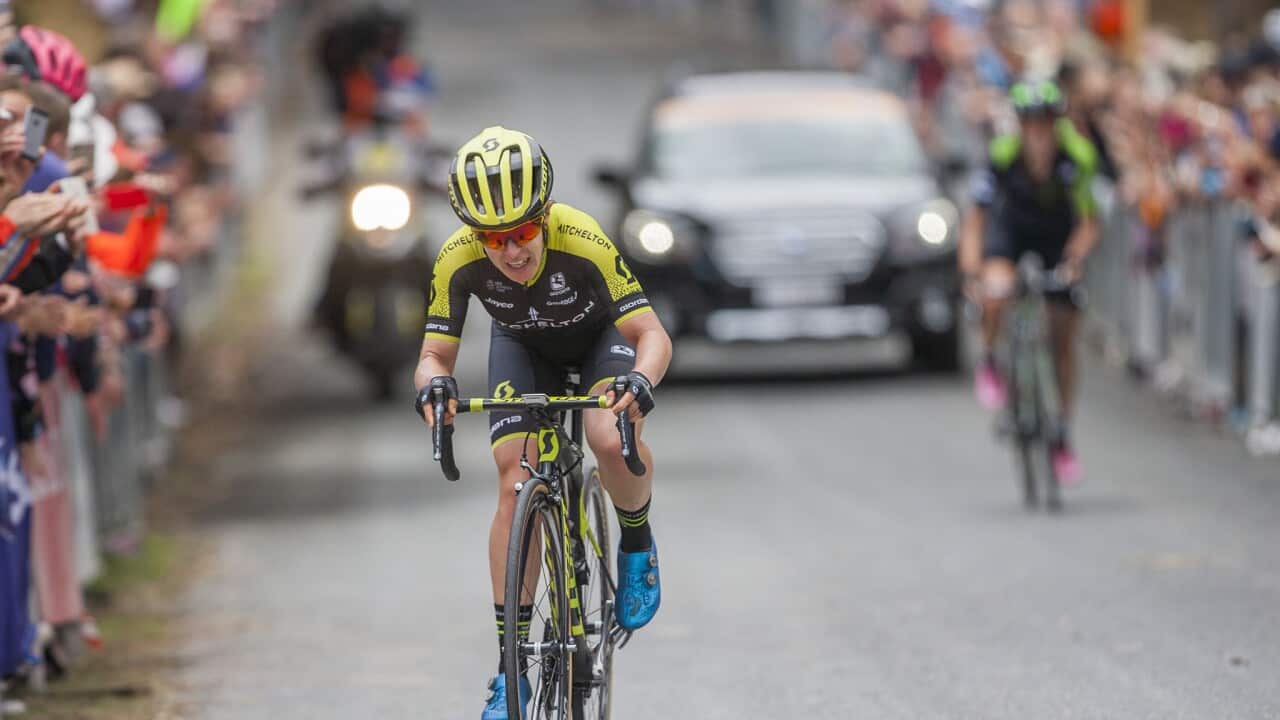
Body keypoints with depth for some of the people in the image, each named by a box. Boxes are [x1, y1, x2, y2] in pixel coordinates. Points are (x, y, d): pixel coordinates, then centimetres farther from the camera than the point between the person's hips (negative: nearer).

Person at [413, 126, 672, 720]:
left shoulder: (582, 241, -39)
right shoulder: (458, 259, -32)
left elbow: (652, 335, -36)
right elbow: (435, 353, -24)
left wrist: (640, 381, -58)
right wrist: (434, 384, -48)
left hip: (600, 335, -2)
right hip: (523, 347, 2)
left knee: (613, 443, -31)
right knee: (516, 485, -15)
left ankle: (637, 543, 3)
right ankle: (512, 663, -8)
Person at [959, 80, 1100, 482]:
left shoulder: (1078, 156, -26)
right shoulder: (1003, 156, -27)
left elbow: (1088, 222, -21)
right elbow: (975, 221, -22)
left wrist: (1075, 258, -39)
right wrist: (970, 271, -35)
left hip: (1058, 238, 1)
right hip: (1010, 230, -1)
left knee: (1063, 336, 1)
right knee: (997, 289, -34)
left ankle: (1062, 437, 15)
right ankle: (989, 362, -5)